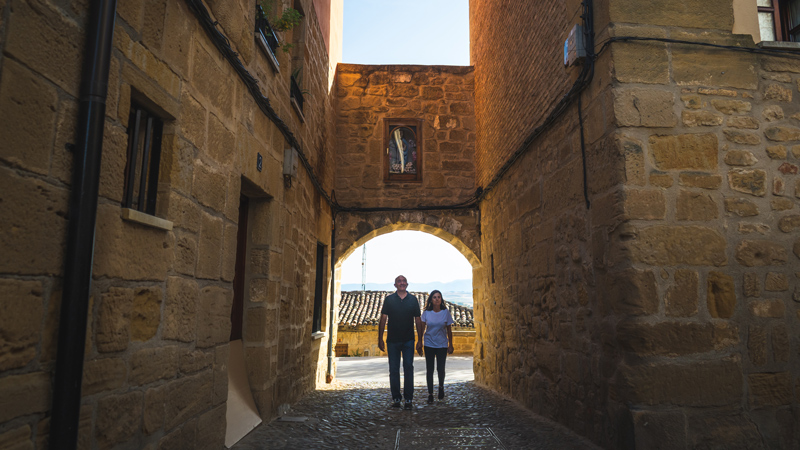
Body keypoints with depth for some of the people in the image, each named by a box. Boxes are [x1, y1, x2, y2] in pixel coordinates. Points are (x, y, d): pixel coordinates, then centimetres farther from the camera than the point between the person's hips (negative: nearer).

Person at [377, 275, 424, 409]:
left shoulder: (413, 300, 4)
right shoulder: (389, 299, 2)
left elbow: (418, 321, 6)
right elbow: (383, 319, 3)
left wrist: (420, 340, 3)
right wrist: (380, 339, -1)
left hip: (408, 340, 0)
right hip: (392, 340, 0)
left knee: (408, 368, -1)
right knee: (394, 370, 6)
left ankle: (408, 399, 7)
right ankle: (396, 398, 16)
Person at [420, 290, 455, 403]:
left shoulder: (446, 312, -3)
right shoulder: (426, 313, -3)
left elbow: (449, 330, 3)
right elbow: (422, 328, 5)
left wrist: (450, 345, 4)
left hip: (442, 345, 0)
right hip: (429, 344, 1)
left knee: (441, 369, -1)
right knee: (429, 369, 3)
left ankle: (441, 387, 29)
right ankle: (430, 393, 15)